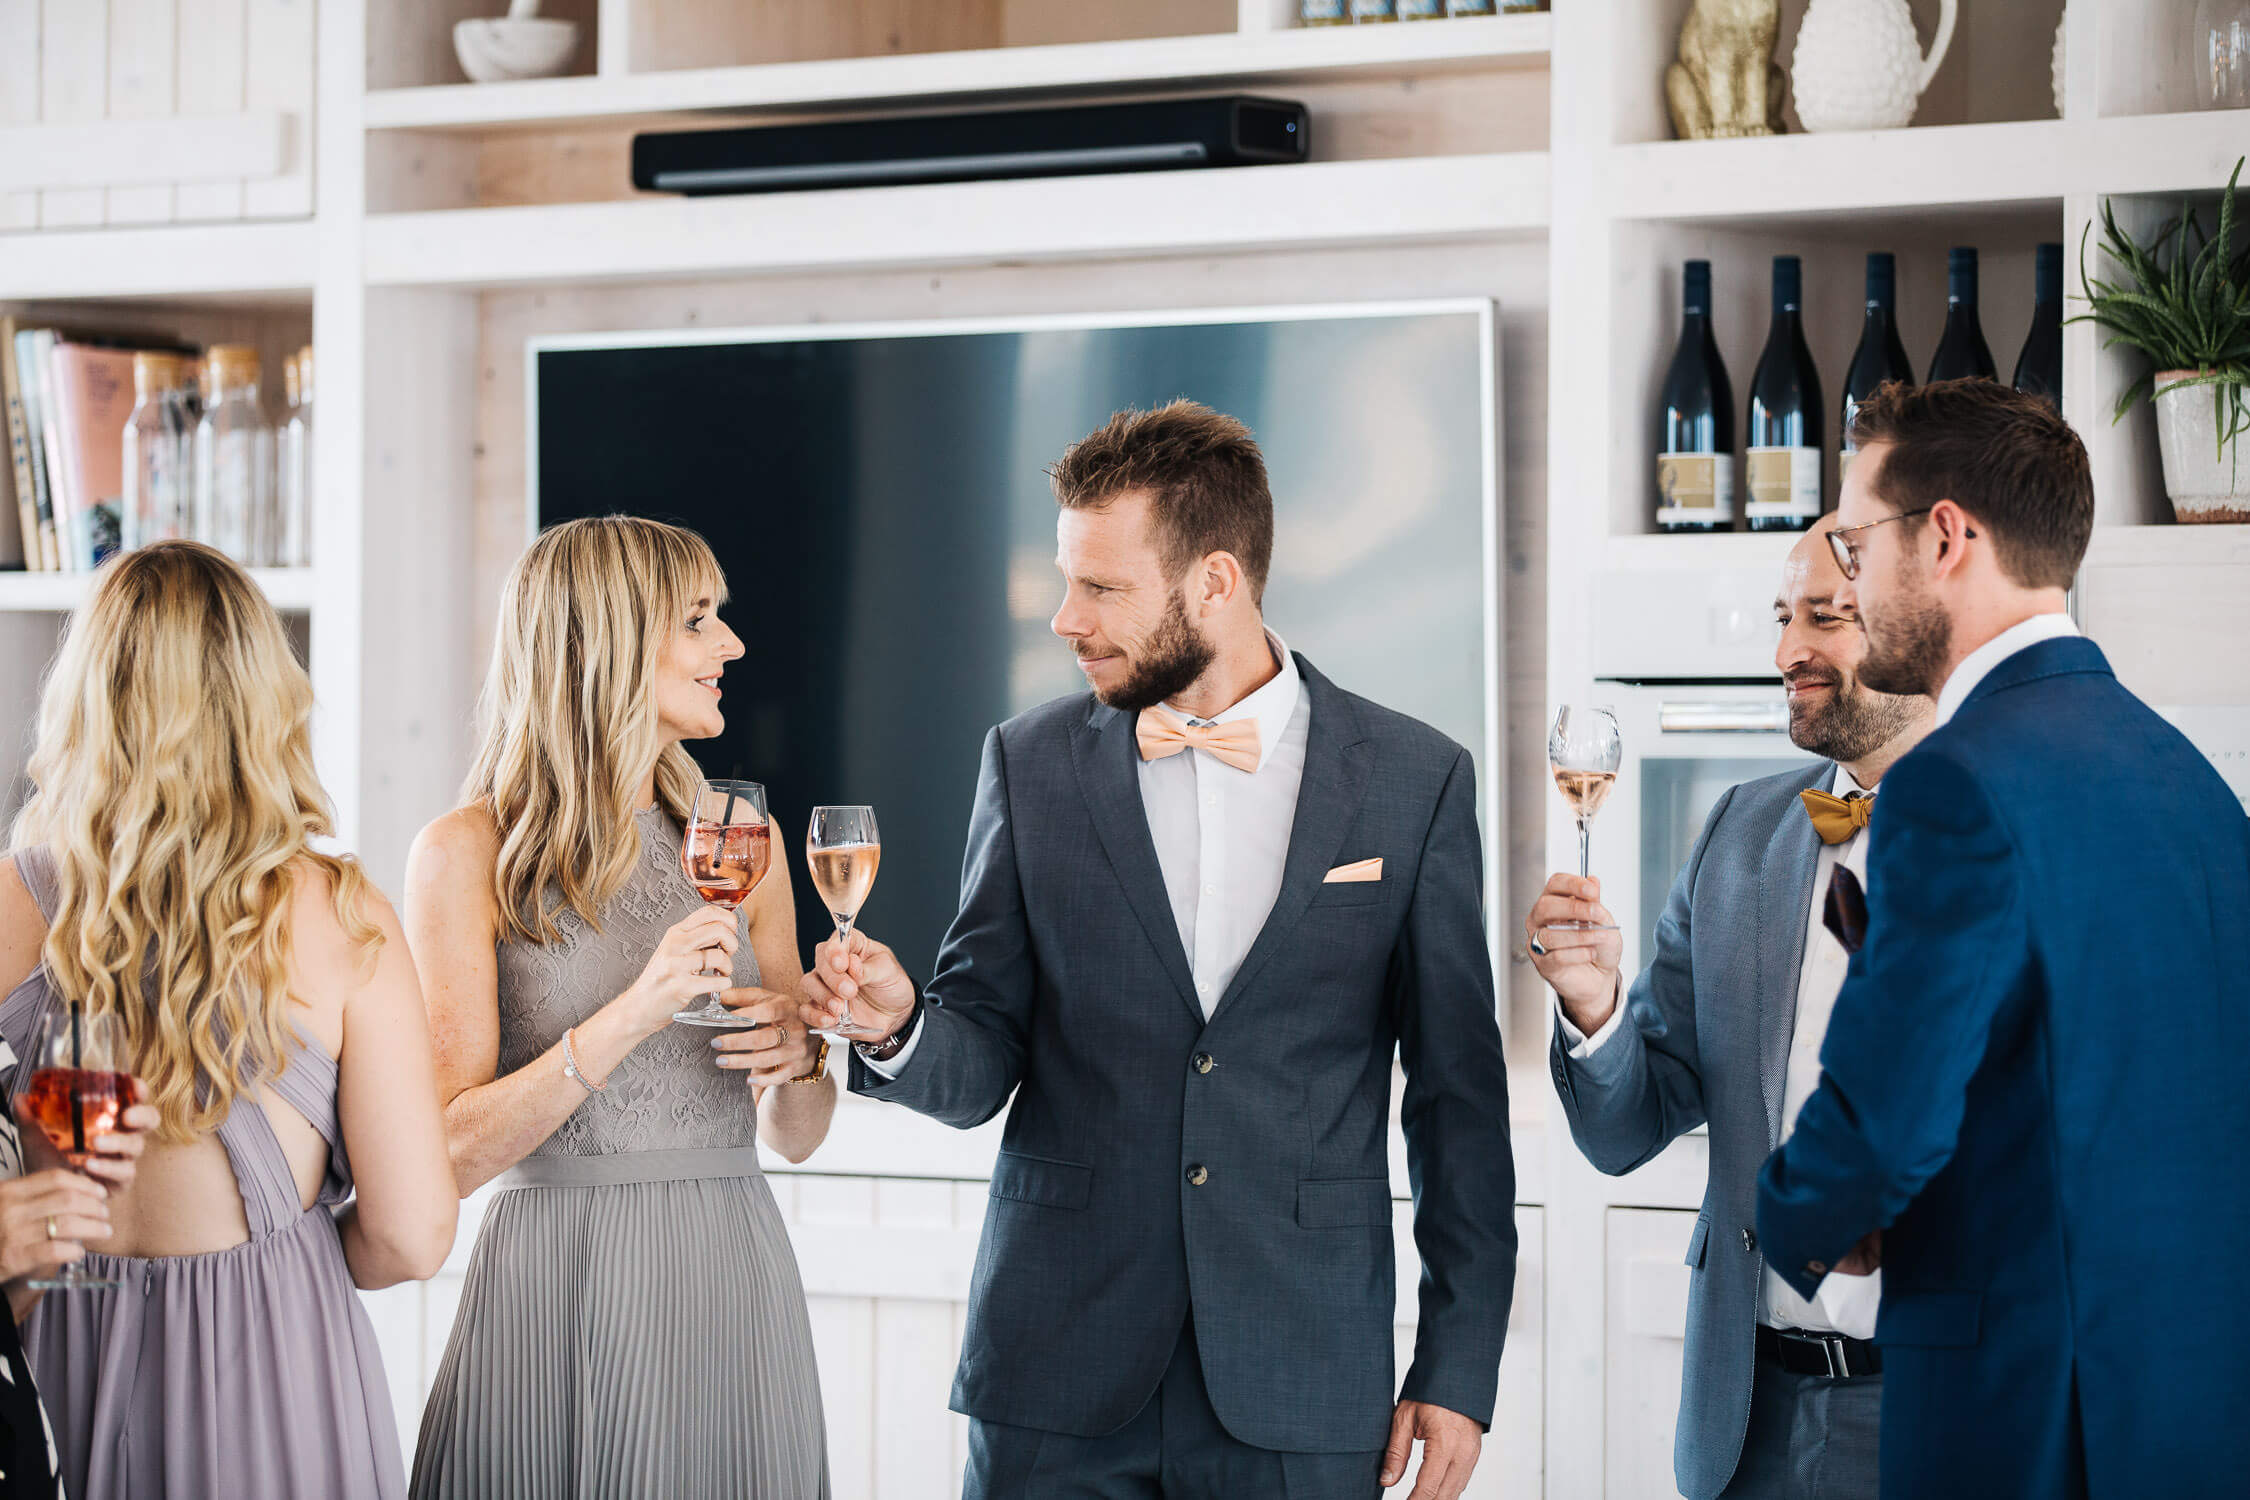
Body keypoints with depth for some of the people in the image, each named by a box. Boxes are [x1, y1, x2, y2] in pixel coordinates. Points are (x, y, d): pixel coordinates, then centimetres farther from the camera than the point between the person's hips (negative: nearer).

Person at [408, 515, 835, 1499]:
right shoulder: (469, 854, -5)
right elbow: (454, 1150, -11)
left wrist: (795, 1058, -7)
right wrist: (629, 1017, -20)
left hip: (734, 1294, 4)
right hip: (560, 1298, -4)